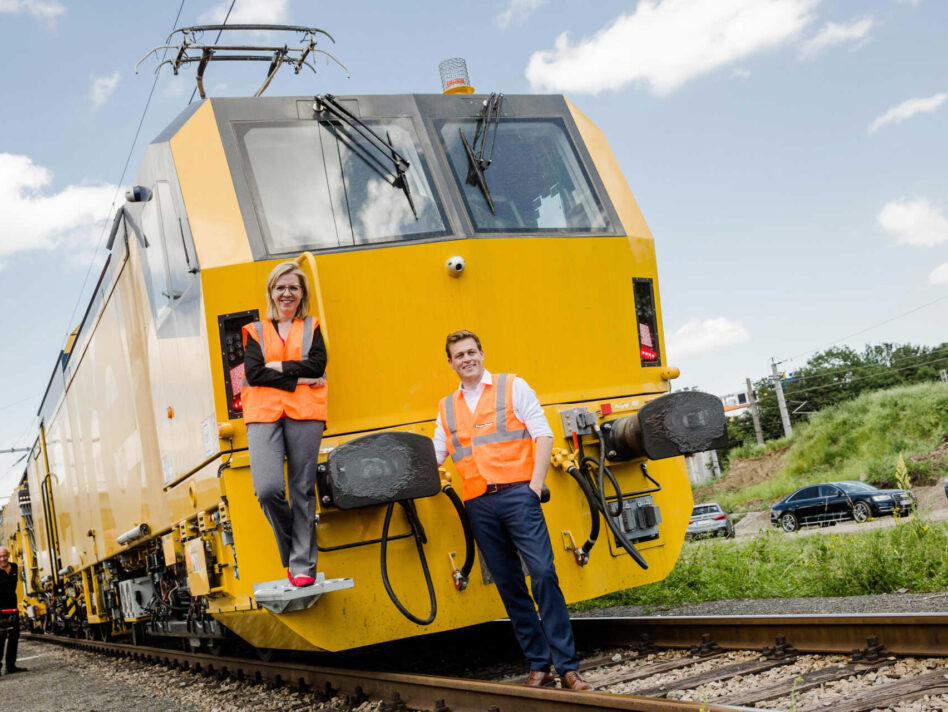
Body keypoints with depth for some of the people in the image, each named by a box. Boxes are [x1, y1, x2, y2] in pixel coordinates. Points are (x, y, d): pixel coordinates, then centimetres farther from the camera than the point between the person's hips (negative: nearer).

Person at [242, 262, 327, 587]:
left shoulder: (311, 328, 18)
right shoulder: (255, 331, 17)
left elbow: (317, 364, -1)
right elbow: (254, 372, 0)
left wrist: (276, 367, -2)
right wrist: (298, 378, -6)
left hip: (304, 414, 0)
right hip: (263, 414, 0)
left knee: (302, 489, -5)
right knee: (268, 489, -16)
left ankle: (302, 564, 1)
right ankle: (291, 553, 6)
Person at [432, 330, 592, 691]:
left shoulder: (513, 387, 7)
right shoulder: (446, 407, 17)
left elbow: (543, 435, 1)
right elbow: (434, 455, 17)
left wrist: (536, 485, -8)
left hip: (517, 494, -4)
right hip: (478, 504, 4)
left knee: (543, 574, -12)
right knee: (508, 584, 5)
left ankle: (567, 667, -9)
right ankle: (538, 666, 11)